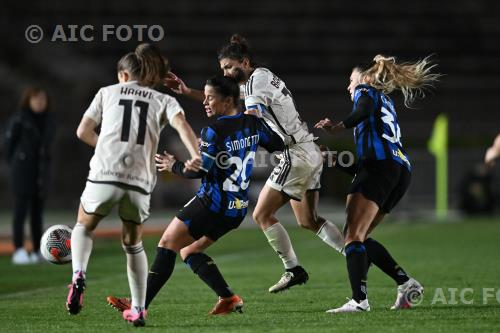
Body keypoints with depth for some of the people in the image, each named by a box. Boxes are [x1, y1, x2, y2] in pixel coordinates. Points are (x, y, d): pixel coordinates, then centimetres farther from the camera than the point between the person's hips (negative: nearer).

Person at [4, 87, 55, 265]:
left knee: (38, 211, 7)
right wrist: (14, 165, 3)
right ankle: (19, 251, -8)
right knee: (21, 210, -7)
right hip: (22, 170, -5)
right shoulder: (19, 120, -9)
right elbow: (9, 142, -2)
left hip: (41, 171, 5)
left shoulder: (49, 120, 8)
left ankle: (38, 251, 10)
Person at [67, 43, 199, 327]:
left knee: (84, 227, 23)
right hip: (140, 181, 1)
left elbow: (83, 131, 14)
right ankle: (139, 310, 18)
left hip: (104, 175, -1)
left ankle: (79, 275, -5)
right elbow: (182, 125, -4)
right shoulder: (164, 101, 17)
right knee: (133, 244, 21)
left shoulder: (108, 92, 17)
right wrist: (198, 158, -15)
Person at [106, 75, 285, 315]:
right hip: (237, 208, 8)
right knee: (189, 251, 18)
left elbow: (199, 170, -20)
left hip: (212, 203, -8)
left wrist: (174, 166, -2)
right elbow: (279, 146, 19)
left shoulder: (213, 131, -16)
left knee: (167, 245, -2)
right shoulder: (254, 124, 5)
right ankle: (228, 298, 5)